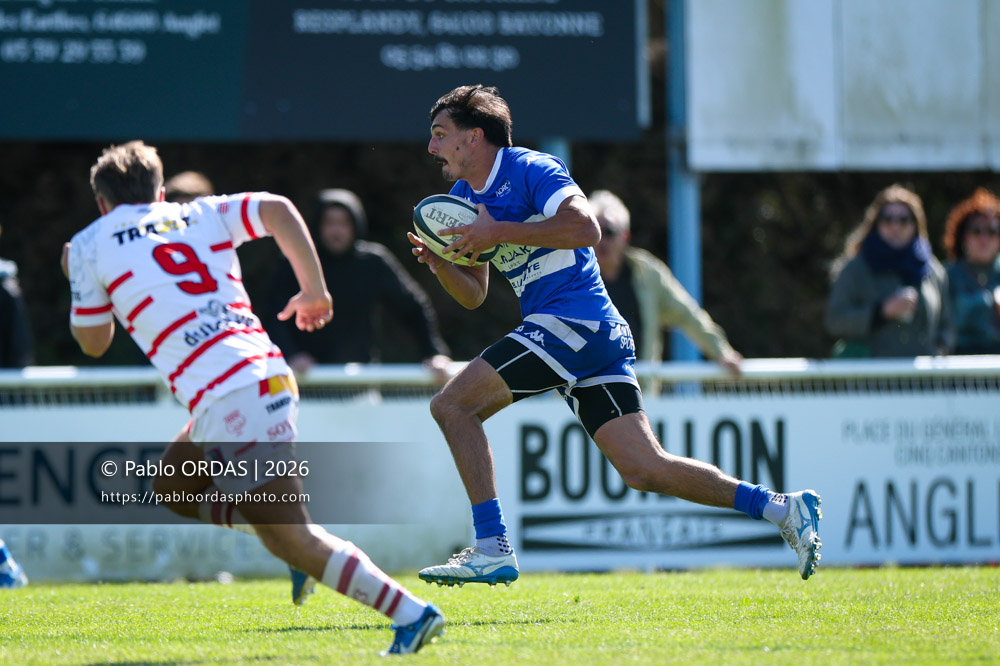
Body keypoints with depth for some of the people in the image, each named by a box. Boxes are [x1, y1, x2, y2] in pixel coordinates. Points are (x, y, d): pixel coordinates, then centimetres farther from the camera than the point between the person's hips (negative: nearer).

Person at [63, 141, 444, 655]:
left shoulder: (89, 246, 10)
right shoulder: (201, 214, 21)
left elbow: (93, 342, 19)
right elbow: (277, 209, 5)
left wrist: (78, 280, 36)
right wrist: (314, 289, 10)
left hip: (224, 397, -7)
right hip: (268, 373, 7)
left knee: (290, 538, -8)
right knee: (173, 487, 25)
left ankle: (411, 613, -20)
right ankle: (309, 550, 11)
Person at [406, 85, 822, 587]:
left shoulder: (529, 169, -6)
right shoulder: (464, 196, 20)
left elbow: (586, 228, -22)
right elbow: (473, 295, 24)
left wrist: (499, 232, -20)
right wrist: (440, 263, 3)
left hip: (576, 319, -9)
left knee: (452, 404, -12)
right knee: (644, 470, 1)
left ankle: (492, 549, -14)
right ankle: (781, 508, 4)